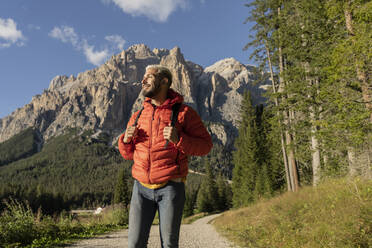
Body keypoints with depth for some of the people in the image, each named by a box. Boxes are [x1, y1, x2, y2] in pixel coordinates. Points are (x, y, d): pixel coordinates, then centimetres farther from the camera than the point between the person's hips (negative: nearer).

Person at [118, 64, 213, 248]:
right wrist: (126, 139, -1)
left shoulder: (183, 112, 0)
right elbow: (128, 153, 21)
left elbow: (206, 145, -2)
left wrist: (179, 139, -18)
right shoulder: (137, 116, 13)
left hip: (170, 188, -3)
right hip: (142, 188, 4)